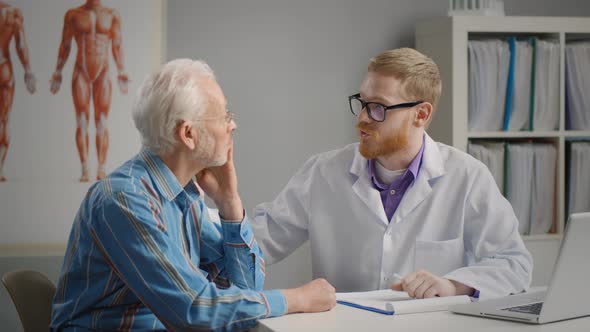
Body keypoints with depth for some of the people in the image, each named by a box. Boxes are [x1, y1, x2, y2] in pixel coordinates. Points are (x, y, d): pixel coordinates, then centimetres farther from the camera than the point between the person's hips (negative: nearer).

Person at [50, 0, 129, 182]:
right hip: (81, 73, 0)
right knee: (82, 121, -6)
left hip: (103, 74, 0)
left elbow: (117, 46, 3)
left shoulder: (112, 15, 5)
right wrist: (57, 74, 4)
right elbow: (65, 45, 7)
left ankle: (102, 169, -6)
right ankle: (85, 169, -9)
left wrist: (121, 73, -4)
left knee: (102, 121, -4)